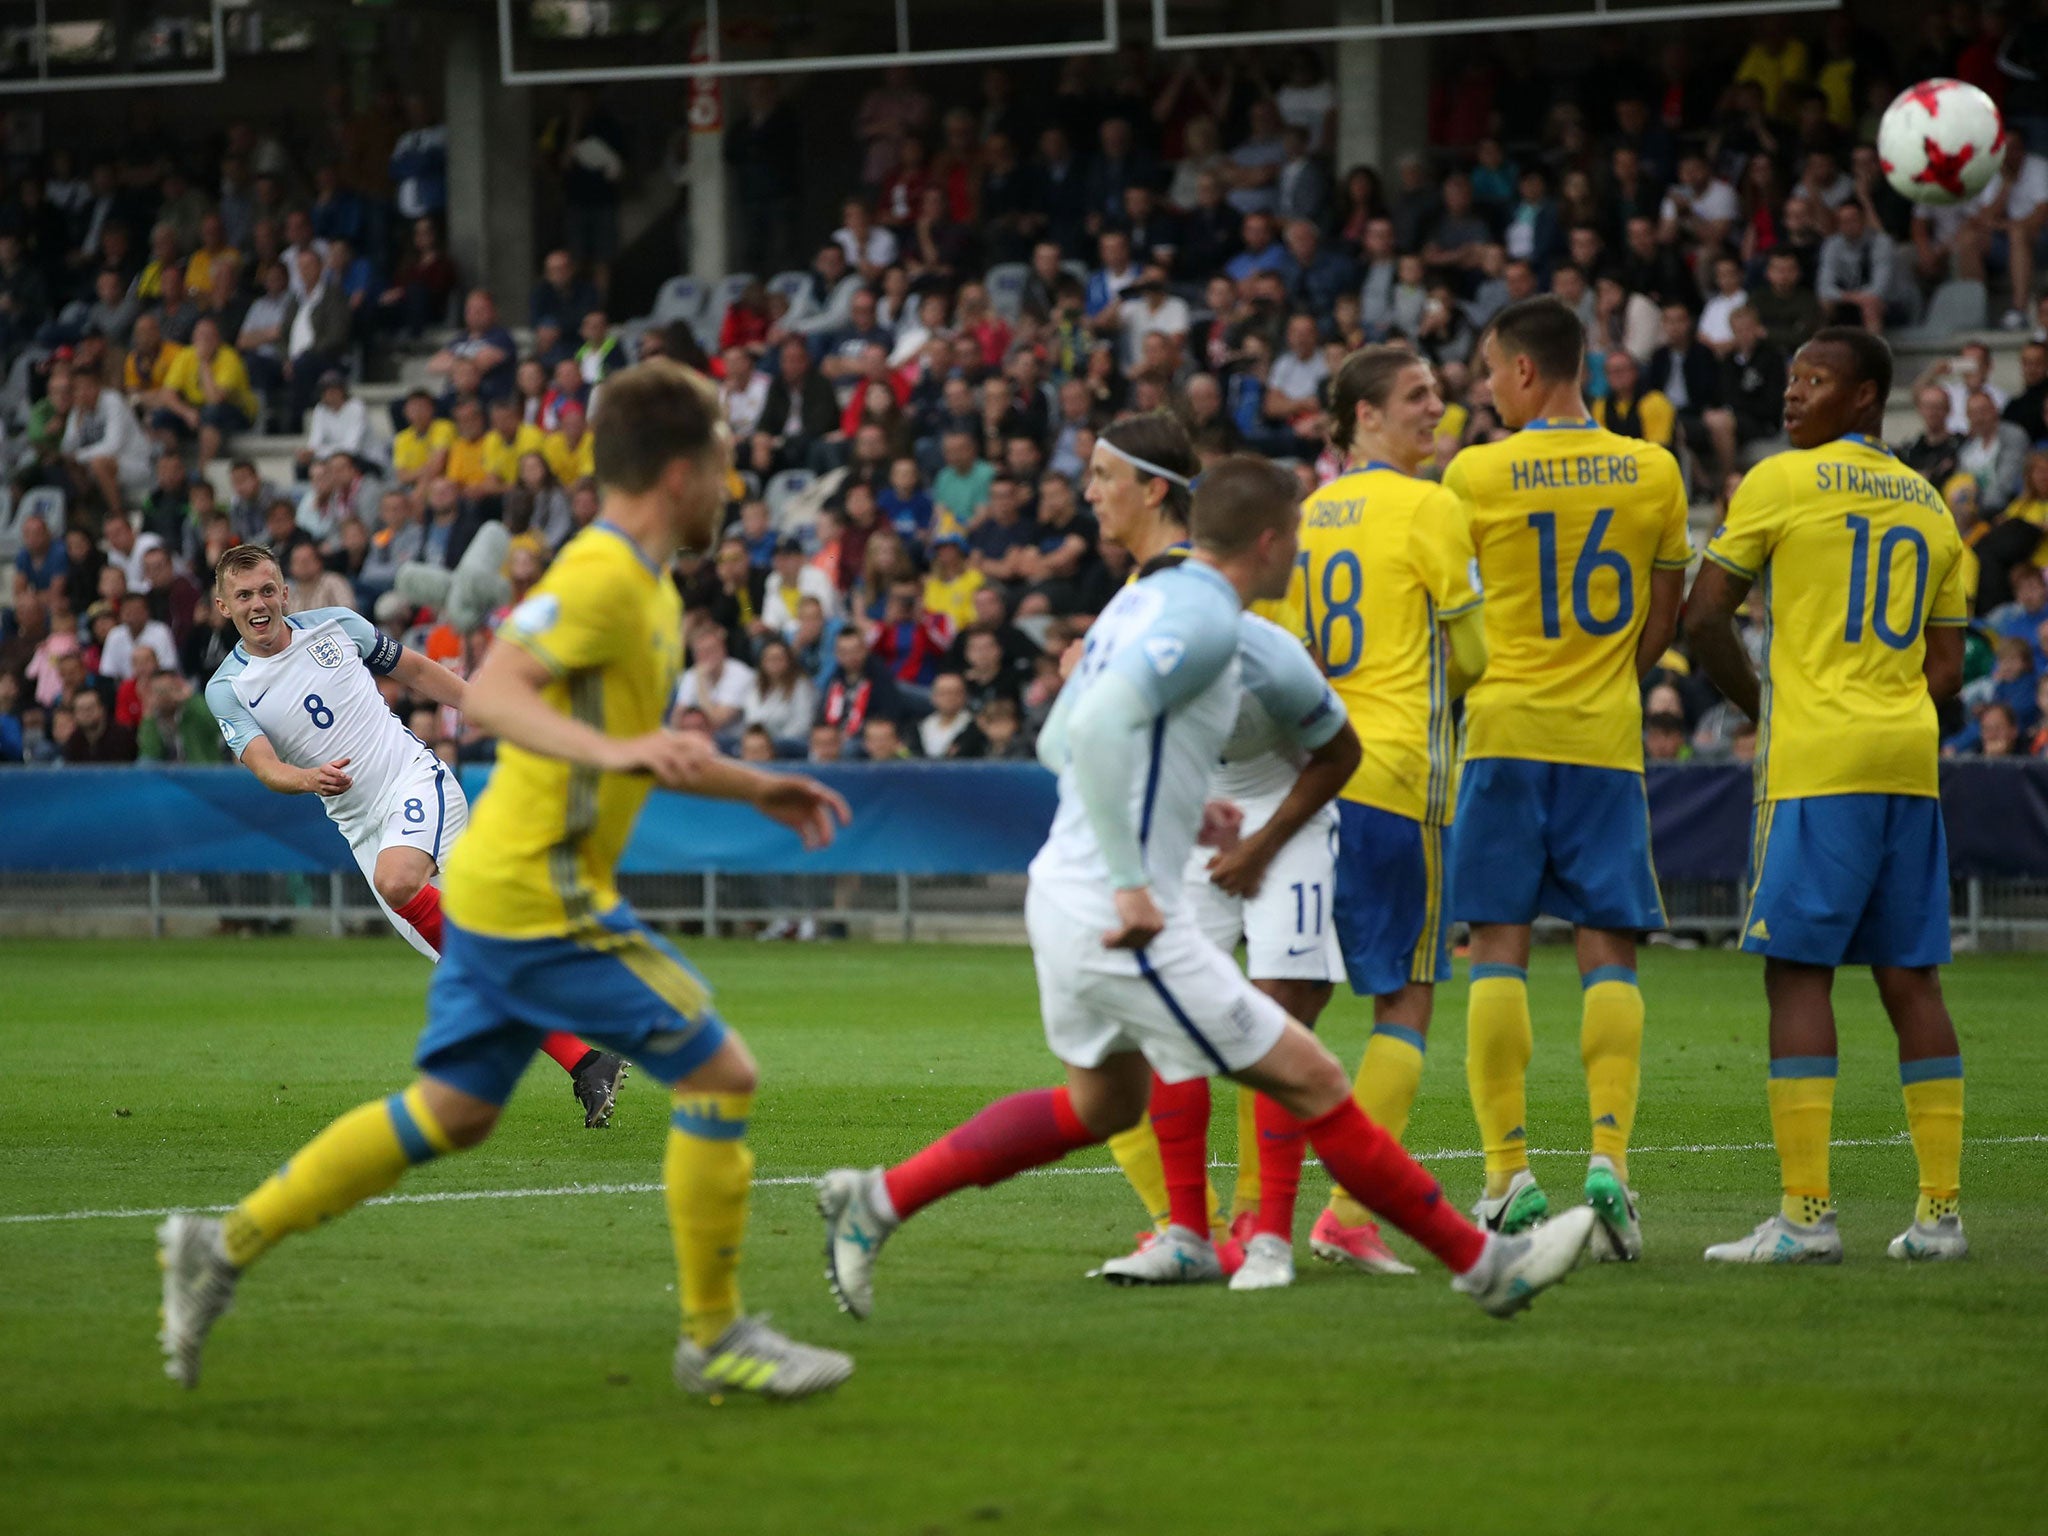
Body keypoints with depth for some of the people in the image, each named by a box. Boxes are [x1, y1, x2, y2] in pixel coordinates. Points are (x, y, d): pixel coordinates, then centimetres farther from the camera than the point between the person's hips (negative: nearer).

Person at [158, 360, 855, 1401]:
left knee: (451, 1111, 15)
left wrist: (758, 790, 26)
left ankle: (225, 1247, 18)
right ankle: (715, 1337, 1)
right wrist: (612, 750, -39)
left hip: (498, 882, 10)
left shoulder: (644, 584, 16)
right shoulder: (602, 576, -16)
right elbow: (491, 693, -27)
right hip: (544, 894, -10)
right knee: (719, 1074, -7)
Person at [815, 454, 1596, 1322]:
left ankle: (877, 1201, 24)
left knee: (1104, 1102, 28)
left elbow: (1057, 740, 21)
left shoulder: (1146, 600, 13)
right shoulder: (1205, 619, -16)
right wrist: (1130, 882, -28)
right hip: (1122, 919, -10)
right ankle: (1482, 1264, 4)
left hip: (1064, 892, 10)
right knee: (1310, 1082, -3)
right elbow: (1098, 724, -29)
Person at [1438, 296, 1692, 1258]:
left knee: (1499, 948, 1)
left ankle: (1508, 1171, -4)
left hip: (1505, 733, -2)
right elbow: (1662, 624, 11)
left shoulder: (1476, 474, -5)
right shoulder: (1653, 473, 3)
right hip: (1607, 736, 2)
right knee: (1608, 950, 3)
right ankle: (1608, 1155, -11)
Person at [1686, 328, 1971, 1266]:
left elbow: (1704, 619, -3)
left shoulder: (1782, 483, -3)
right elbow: (1946, 672, 15)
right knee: (1910, 977, 7)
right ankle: (1940, 1213, 6)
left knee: (1799, 973, -6)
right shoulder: (1928, 504, 15)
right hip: (1910, 761, 6)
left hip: (1815, 764, -6)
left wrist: (1759, 704, 11)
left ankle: (1806, 1214, -12)